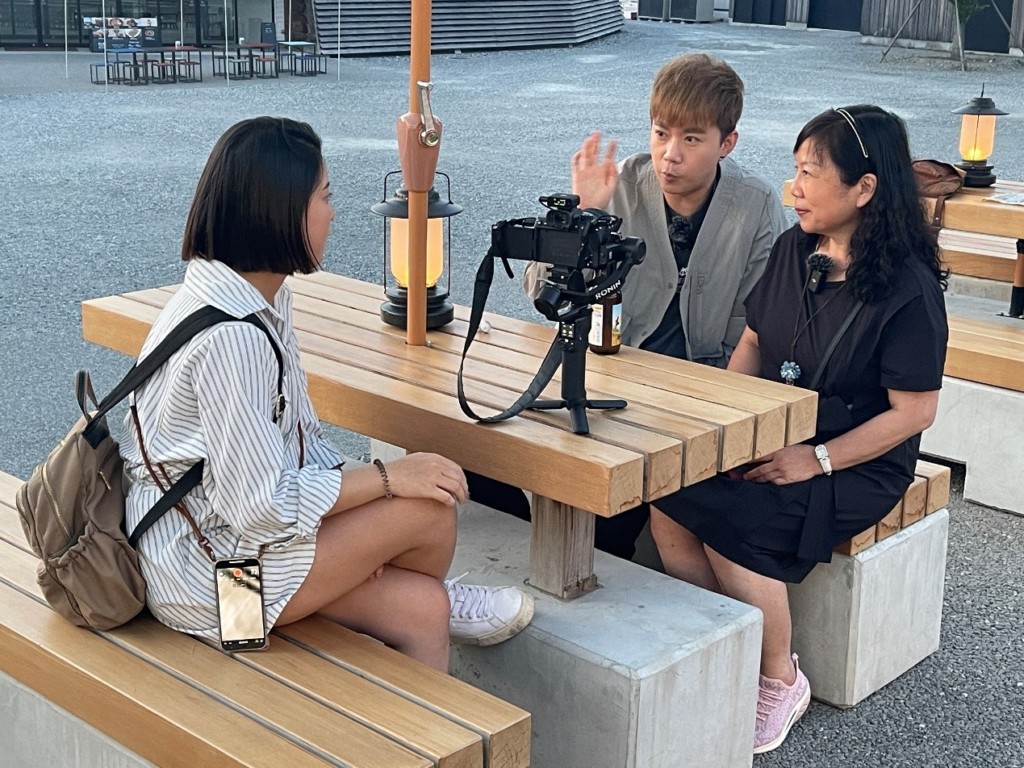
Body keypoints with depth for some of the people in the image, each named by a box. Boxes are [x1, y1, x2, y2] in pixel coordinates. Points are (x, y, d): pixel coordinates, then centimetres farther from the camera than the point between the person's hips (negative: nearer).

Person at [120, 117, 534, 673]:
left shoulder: (263, 296, 4)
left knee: (421, 609, -4)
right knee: (430, 508, -11)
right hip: (204, 574, -9)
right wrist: (387, 478, -18)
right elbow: (261, 503, -27)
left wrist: (362, 532, -6)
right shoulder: (228, 337, -28)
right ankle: (445, 601, 20)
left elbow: (299, 435, 8)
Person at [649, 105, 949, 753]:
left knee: (733, 527, -28)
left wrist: (818, 460, -20)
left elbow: (913, 411, -15)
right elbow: (754, 341, 14)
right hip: (770, 438, 7)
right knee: (668, 496, -19)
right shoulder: (794, 249, 5)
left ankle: (780, 682, -3)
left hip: (857, 464, -6)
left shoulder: (908, 288, -15)